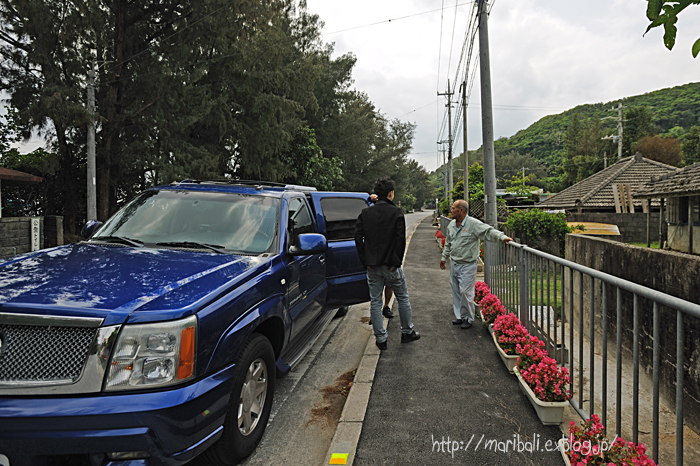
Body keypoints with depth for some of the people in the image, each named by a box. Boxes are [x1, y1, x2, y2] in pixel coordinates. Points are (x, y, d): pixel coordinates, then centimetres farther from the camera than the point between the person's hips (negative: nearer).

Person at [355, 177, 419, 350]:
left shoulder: (365, 213, 2)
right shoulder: (396, 212, -7)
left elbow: (358, 237, -3)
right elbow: (401, 238, -14)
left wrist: (365, 261, 1)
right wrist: (397, 261, -7)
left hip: (372, 266, 3)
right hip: (391, 265, -2)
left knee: (375, 302, 9)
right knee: (402, 298, 15)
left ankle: (380, 339, 13)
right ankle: (407, 332, 26)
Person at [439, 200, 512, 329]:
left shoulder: (473, 224, -14)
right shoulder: (451, 225, 9)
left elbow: (488, 231, -24)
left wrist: (502, 237, -39)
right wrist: (444, 257, 25)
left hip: (467, 265, -7)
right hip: (454, 264, 7)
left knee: (465, 292, -5)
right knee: (456, 291, 13)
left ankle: (468, 318, 11)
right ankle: (459, 316, 26)